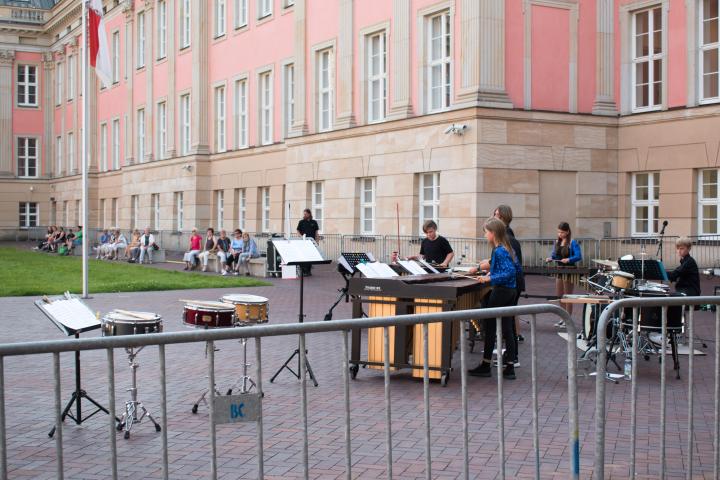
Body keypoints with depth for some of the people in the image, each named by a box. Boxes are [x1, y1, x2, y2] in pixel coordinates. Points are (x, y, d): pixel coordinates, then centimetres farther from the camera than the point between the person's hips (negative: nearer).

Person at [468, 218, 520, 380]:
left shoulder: (499, 251, -17)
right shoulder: (507, 248, 10)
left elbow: (510, 272, -24)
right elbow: (515, 267, 18)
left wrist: (490, 278, -23)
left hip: (500, 292, -9)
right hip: (511, 292, 9)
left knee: (489, 328, 2)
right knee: (507, 330, 8)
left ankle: (486, 365, 9)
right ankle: (510, 368, 9)